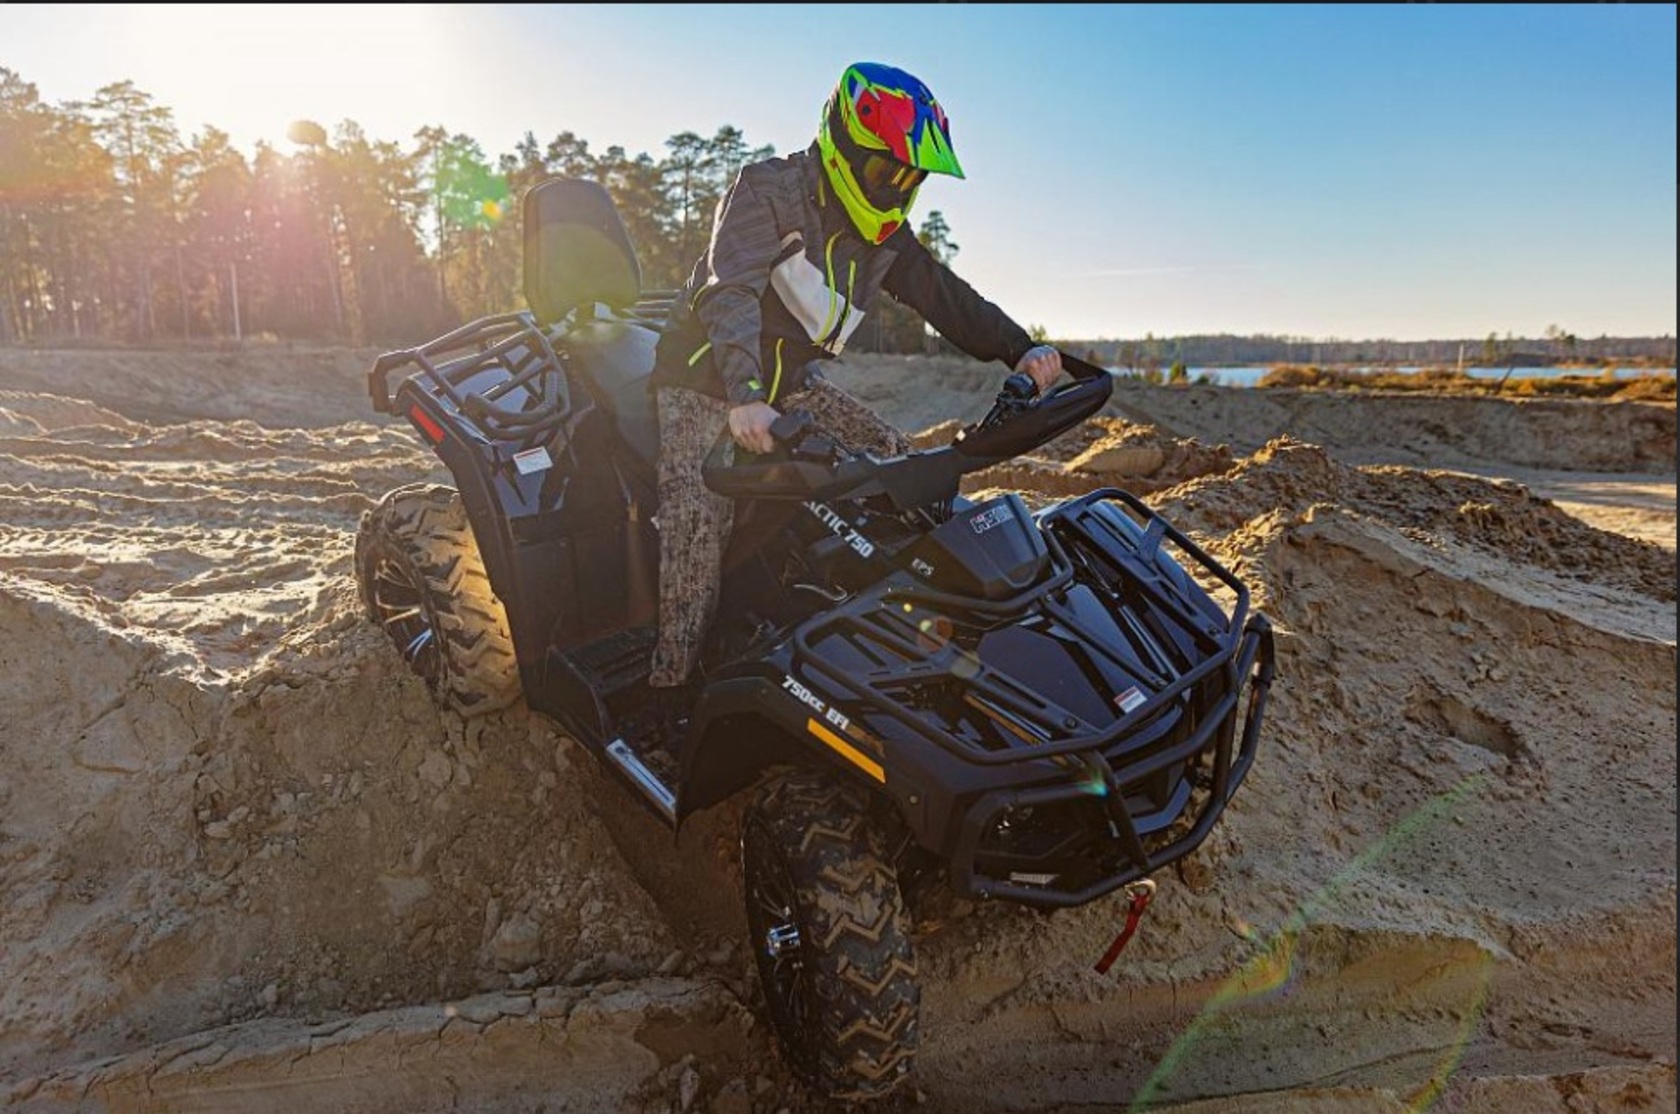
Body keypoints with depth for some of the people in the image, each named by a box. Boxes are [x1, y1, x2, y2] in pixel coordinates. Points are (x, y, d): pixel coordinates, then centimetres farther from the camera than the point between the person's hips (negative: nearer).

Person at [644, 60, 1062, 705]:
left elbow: (942, 294, 5)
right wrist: (743, 397, -48)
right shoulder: (767, 191, -17)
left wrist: (1020, 349, -11)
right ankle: (671, 684, -16)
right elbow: (729, 291, -31)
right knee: (698, 522, -22)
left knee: (896, 462, -6)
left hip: (794, 385, 7)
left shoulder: (884, 234, 6)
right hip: (706, 381, -6)